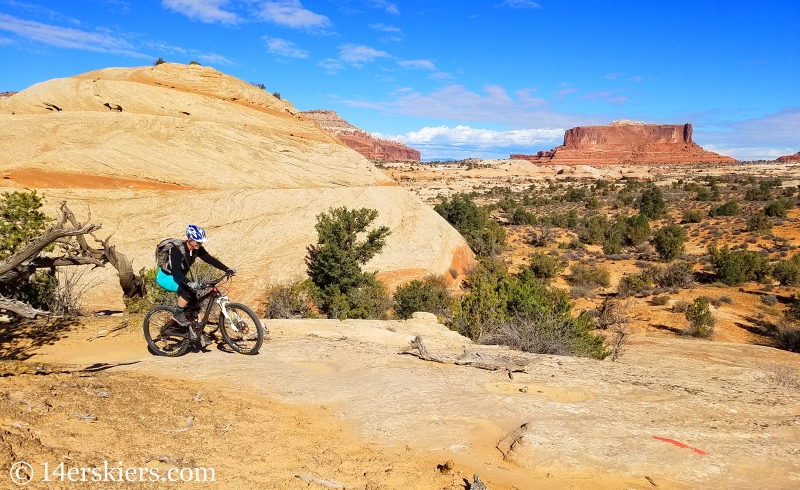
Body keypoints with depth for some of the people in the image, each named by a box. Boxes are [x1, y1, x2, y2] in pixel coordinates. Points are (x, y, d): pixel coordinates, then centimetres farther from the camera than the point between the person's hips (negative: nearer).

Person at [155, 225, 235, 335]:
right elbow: (176, 271, -42)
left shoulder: (197, 249, -12)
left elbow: (210, 260, -12)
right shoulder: (177, 250, -32)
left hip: (178, 277, 7)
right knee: (188, 290, -32)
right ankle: (178, 314, -11)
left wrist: (227, 269, -23)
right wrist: (189, 283, -58)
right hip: (166, 277, -7)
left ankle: (193, 329, 10)